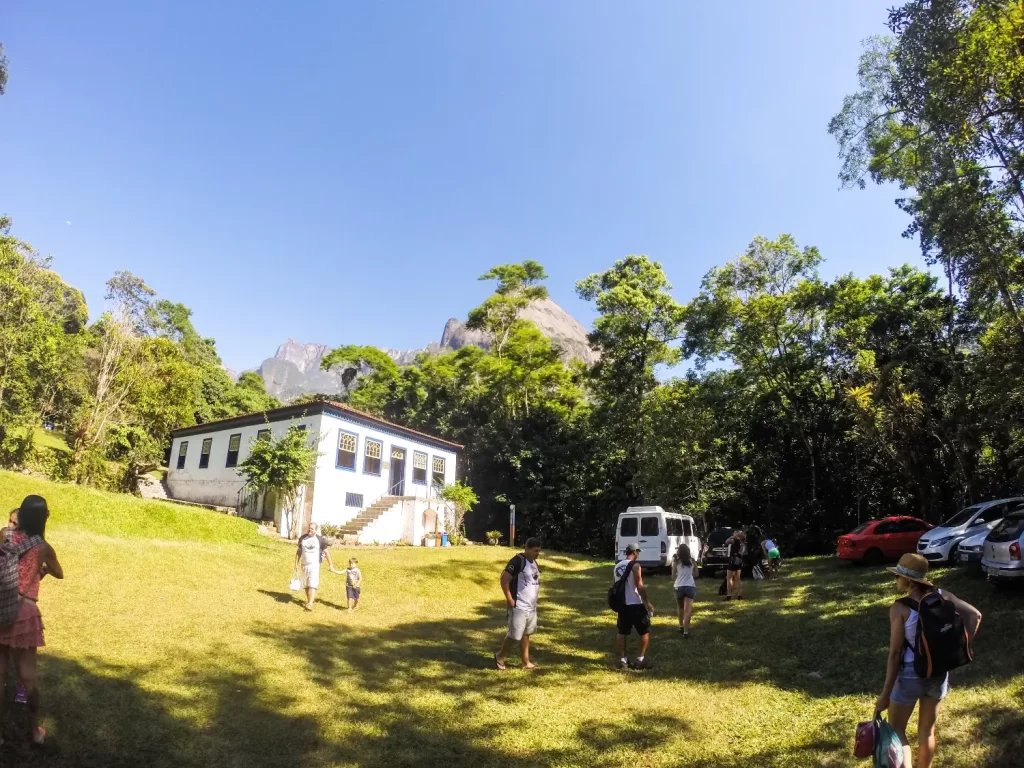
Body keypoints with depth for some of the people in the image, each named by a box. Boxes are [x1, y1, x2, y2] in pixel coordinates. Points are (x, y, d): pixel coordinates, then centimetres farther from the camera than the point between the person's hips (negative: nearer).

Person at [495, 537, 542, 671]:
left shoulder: (533, 562, 9)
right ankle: (500, 657, 16)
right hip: (519, 607, -9)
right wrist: (510, 600, -20)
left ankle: (526, 662, 25)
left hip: (531, 606, 9)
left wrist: (533, 599, 15)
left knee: (526, 634, 16)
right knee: (515, 635, -3)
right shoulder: (518, 561, -19)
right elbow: (504, 580, -22)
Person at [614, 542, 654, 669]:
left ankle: (622, 660, 14)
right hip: (636, 604, -6)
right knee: (645, 632, 7)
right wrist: (648, 602, -11)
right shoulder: (635, 566, -12)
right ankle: (640, 660, 7)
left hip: (622, 604, 7)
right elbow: (639, 586, -17)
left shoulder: (617, 566, 10)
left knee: (622, 633, 13)